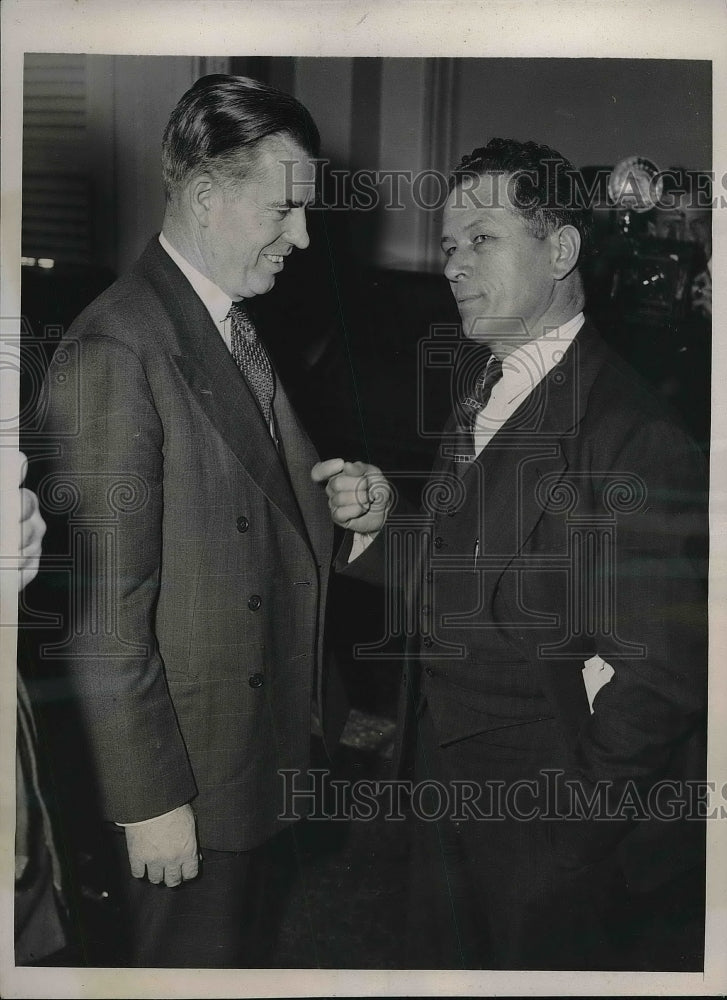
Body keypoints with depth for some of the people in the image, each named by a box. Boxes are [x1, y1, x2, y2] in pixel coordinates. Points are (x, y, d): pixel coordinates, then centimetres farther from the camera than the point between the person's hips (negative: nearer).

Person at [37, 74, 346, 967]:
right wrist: (149, 798, -18)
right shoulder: (113, 352, -22)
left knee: (252, 956, 25)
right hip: (188, 772, -8)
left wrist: (343, 504, -1)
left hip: (271, 753, 8)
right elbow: (103, 613, -21)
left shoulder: (242, 331, 7)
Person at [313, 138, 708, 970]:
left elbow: (661, 667, -21)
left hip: (552, 815, -7)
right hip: (444, 776, 8)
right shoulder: (476, 391, 4)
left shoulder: (632, 432, -22)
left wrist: (577, 798, -11)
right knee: (441, 961, 24)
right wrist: (384, 520, -8)